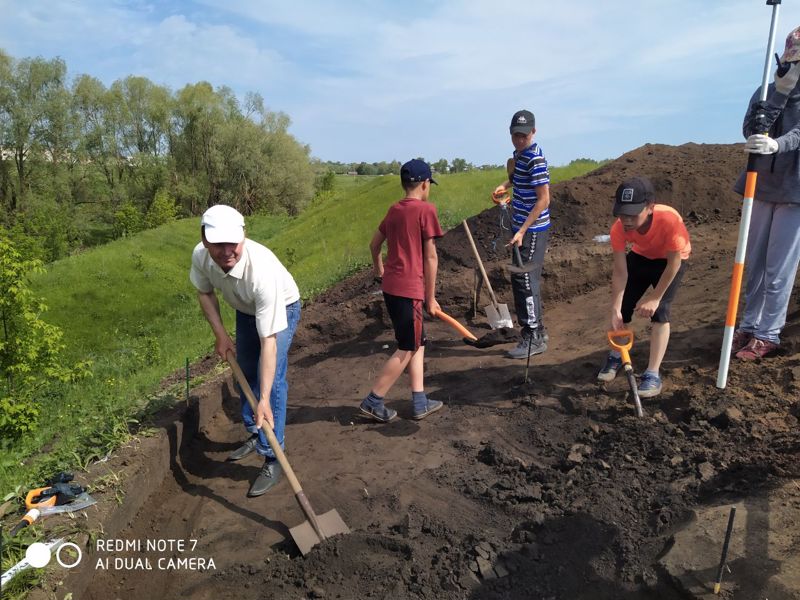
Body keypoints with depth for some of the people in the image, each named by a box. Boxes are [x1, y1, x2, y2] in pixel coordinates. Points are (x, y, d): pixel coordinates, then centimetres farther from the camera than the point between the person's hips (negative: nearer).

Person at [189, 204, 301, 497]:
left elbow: (268, 342, -42)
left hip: (281, 309, -6)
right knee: (245, 374, 14)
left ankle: (273, 459, -3)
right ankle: (255, 436, 36)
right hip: (246, 310, 6)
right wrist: (220, 334, -8)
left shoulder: (261, 270, -45)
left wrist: (264, 400, -42)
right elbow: (205, 292, -2)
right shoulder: (200, 256, -28)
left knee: (271, 381, -16)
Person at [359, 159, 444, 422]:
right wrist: (431, 297, -5)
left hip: (390, 286, 8)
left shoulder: (394, 209, 12)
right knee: (407, 350, 4)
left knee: (417, 342, 16)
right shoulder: (426, 209, -9)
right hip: (409, 289, -8)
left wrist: (378, 268, 41)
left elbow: (374, 244, 23)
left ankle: (420, 402, 21)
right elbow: (430, 257, -11)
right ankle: (373, 401, 10)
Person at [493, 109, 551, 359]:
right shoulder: (519, 154, 10)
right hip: (522, 227, 10)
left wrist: (522, 231, -24)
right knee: (527, 279, 16)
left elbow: (544, 199, -21)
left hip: (532, 230, -10)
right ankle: (536, 329, 29)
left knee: (524, 280, -7)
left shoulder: (535, 158, -18)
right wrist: (505, 185, 12)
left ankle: (533, 338, 1)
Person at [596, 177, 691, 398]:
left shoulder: (670, 220, -41)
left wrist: (655, 297, -23)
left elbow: (673, 263, -28)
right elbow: (620, 272, -27)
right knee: (622, 308, 1)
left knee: (659, 310, -18)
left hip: (671, 259, -3)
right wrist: (615, 309, -33)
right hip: (641, 256, 3)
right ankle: (616, 356, 26)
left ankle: (653, 374, -10)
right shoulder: (618, 229, -31)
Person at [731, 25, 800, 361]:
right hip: (762, 187, 4)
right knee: (754, 264, 10)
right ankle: (749, 326, 20)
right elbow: (750, 130, -7)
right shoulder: (768, 92, 8)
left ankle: (768, 334, 6)